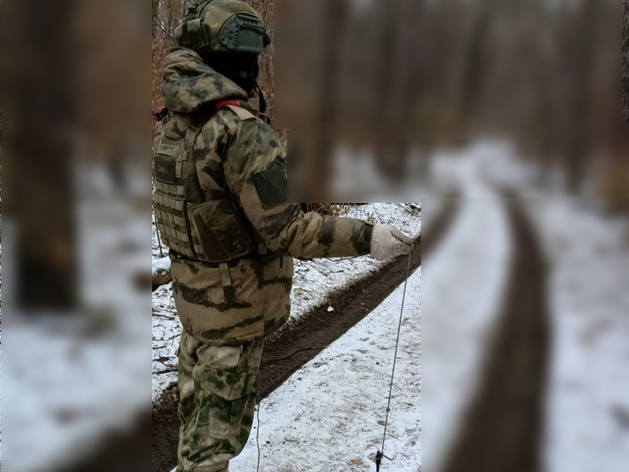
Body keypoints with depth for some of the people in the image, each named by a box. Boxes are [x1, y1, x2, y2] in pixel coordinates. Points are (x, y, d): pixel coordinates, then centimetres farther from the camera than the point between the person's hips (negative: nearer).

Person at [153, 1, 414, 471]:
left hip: (193, 287, 9)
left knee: (197, 393, 26)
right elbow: (283, 230, -27)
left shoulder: (175, 123, -1)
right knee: (221, 415, 8)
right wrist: (365, 238, -24)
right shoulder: (244, 131, -28)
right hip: (235, 303, -8)